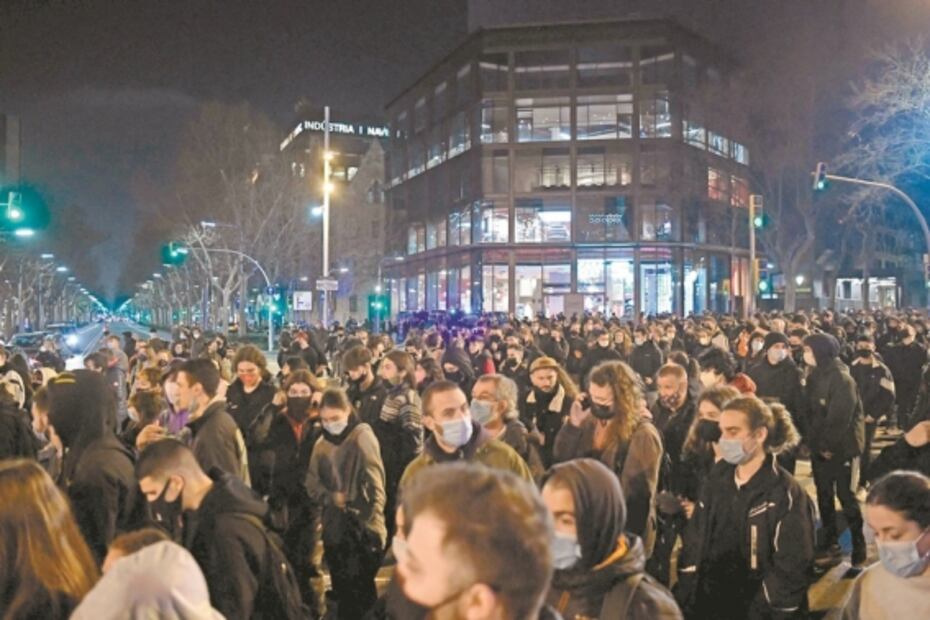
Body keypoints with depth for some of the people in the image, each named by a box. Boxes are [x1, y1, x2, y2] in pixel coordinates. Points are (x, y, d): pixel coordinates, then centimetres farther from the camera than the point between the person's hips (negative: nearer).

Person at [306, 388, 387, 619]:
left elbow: (375, 483, -14)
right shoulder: (321, 443, 9)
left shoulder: (362, 436, -10)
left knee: (362, 593, 2)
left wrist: (373, 522, -20)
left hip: (362, 528, -6)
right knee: (342, 593, 16)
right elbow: (312, 482, 9)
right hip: (333, 528, 6)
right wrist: (331, 497, -11)